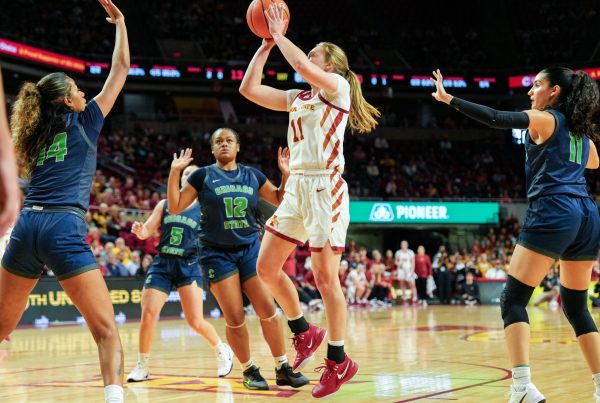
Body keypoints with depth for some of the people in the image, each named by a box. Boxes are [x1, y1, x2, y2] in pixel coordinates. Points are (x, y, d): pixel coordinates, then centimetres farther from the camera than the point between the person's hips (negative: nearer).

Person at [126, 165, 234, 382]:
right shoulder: (164, 205, 9)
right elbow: (147, 231, 6)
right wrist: (139, 230, -16)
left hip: (189, 266, -2)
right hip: (162, 264, 2)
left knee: (196, 321, -8)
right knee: (148, 315, -11)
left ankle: (223, 351, 20)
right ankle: (142, 366, 5)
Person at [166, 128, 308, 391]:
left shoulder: (252, 175, 8)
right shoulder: (203, 176, 0)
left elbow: (281, 201, 13)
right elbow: (174, 208, -2)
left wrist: (286, 174, -2)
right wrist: (174, 172, -12)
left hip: (249, 249, 2)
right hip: (217, 253, -2)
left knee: (268, 310, -4)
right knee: (235, 318, -6)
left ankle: (283, 369, 7)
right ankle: (249, 370, 11)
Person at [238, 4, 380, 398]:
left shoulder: (338, 86, -1)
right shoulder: (297, 98, 19)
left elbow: (301, 65, -19)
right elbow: (249, 88, 16)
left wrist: (280, 35, -5)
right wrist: (266, 44, 15)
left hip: (325, 187, -8)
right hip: (297, 187, 8)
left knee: (325, 277, -7)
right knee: (267, 268, 7)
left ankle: (338, 361, 5)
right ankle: (305, 333, 24)